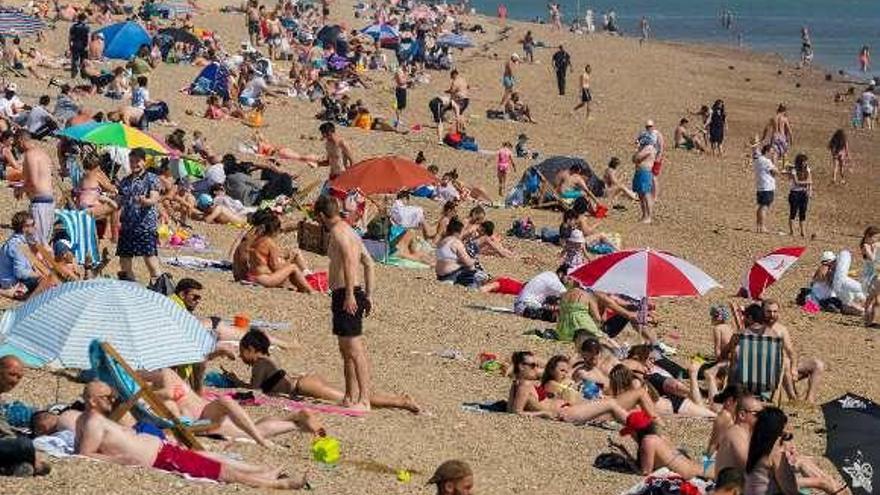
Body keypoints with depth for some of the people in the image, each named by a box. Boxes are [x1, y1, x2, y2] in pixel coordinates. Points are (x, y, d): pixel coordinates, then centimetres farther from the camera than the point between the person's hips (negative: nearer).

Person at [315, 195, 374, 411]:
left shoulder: (338, 231, -10)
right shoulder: (349, 231, 20)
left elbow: (349, 260, -26)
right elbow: (368, 263, 23)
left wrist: (350, 294, -30)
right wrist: (368, 295, 23)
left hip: (345, 295, -11)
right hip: (352, 295, 11)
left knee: (354, 349, -12)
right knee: (347, 350, 16)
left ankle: (364, 400, -15)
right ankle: (350, 397, 22)